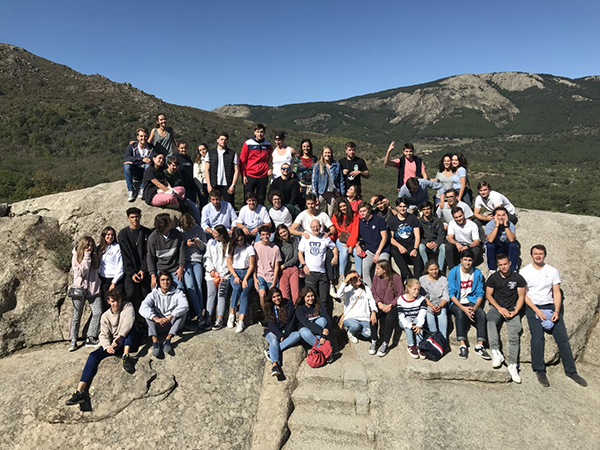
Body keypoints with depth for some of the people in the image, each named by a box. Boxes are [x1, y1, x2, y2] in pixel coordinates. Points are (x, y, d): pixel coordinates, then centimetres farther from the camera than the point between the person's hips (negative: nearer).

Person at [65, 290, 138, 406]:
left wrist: (119, 337, -32)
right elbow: (104, 335, 1)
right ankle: (80, 392, -28)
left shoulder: (128, 306, 1)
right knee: (94, 355, -20)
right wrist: (107, 347, -21)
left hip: (128, 342, -3)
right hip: (113, 343, 3)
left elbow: (129, 320, -19)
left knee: (130, 327, -31)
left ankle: (126, 356, -45)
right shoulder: (106, 316, 11)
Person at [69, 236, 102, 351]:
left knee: (98, 312, -8)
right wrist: (86, 257, -16)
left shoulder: (94, 256, 7)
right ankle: (73, 341, 16)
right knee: (77, 315, 5)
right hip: (80, 289, -3)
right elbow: (81, 272, -13)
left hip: (93, 288, 3)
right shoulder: (76, 257, -3)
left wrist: (92, 255, -3)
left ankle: (91, 338, 1)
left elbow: (97, 268, 6)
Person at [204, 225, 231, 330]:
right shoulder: (211, 242, 19)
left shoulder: (229, 244, 6)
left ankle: (219, 319, -15)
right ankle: (209, 318, -14)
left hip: (224, 273, -3)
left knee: (221, 294, -14)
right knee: (211, 293, -12)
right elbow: (207, 258, 15)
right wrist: (212, 270, 0)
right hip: (212, 273, 3)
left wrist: (221, 274, -7)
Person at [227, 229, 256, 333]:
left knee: (244, 292, -24)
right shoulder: (231, 248, 9)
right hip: (234, 273, 1)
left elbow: (251, 266, -1)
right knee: (237, 288, -30)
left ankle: (241, 321, -27)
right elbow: (229, 264, 8)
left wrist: (245, 279, -12)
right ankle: (232, 314, -20)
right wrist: (235, 276, -8)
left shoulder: (249, 248, 2)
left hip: (247, 273, -1)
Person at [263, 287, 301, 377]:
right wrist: (280, 336, -20)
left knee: (297, 335, -29)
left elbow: (292, 321, -2)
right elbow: (271, 325, -5)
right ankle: (275, 364, -55)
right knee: (274, 340, -33)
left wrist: (285, 335, -12)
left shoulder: (289, 303, 3)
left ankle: (270, 351, -36)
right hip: (273, 332, -1)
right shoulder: (269, 308, 4)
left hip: (288, 332, 1)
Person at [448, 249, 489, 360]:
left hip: (471, 301, 2)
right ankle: (463, 346, -34)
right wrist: (463, 308, -21)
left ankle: (480, 346, -26)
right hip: (456, 303, -2)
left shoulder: (477, 273, 2)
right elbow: (451, 294, -8)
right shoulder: (453, 272, -5)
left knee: (481, 313, -28)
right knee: (460, 312, -34)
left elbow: (480, 294, 2)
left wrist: (474, 308, -17)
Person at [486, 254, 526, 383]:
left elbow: (521, 297, 6)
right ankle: (496, 352, -38)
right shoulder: (493, 278, 5)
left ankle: (512, 365, -16)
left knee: (514, 335, -20)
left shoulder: (518, 278, 4)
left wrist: (515, 311, -8)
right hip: (496, 308, 0)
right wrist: (500, 308, -9)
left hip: (512, 310, 0)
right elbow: (488, 295, 3)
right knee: (491, 321, -34)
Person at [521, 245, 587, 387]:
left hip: (550, 307, 3)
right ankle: (540, 371, -8)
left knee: (562, 337, -5)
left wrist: (556, 311, -9)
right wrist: (537, 311, -14)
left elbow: (556, 293, 4)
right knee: (538, 337, -20)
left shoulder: (553, 271, 6)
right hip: (533, 307, -3)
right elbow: (523, 294, -5)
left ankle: (571, 371, 8)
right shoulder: (524, 271, -2)